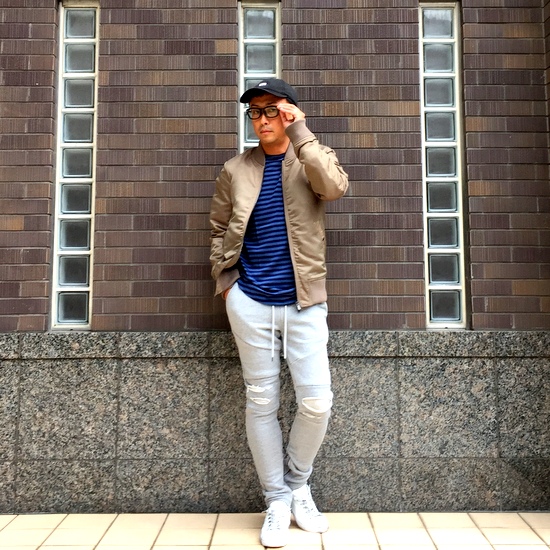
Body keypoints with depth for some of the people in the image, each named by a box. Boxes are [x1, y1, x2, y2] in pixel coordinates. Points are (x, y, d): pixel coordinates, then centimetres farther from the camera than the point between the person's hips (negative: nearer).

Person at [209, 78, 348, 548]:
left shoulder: (310, 162, 4)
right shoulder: (236, 170, 8)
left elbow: (336, 186, -19)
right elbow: (219, 229, 14)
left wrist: (300, 131, -16)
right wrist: (225, 279, 3)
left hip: (304, 302, -1)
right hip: (250, 302, 1)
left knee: (317, 402, -4)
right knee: (262, 402, 6)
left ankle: (298, 485, 24)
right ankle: (277, 498, 24)